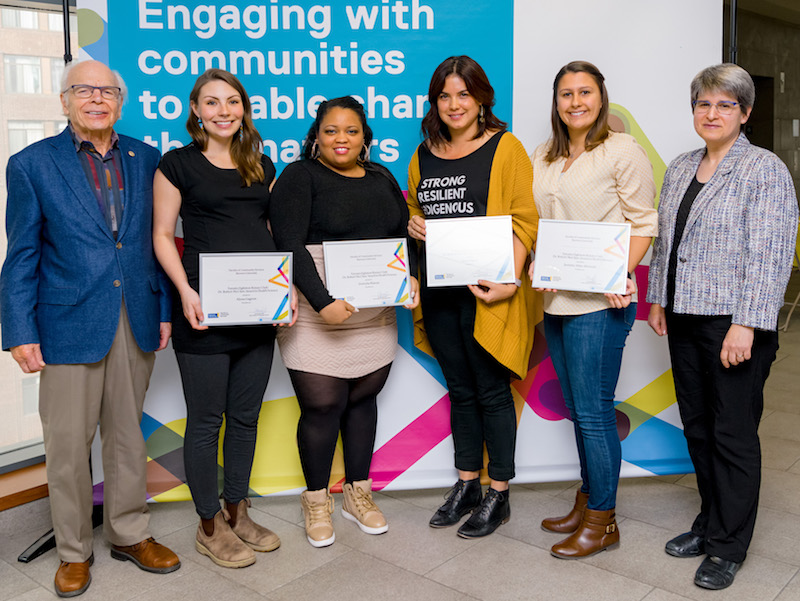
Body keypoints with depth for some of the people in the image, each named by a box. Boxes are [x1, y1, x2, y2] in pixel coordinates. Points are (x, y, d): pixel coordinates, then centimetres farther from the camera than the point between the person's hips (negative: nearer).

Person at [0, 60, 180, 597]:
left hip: (135, 324, 3)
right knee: (68, 443, 6)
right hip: (69, 325, -2)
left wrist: (164, 309, 5)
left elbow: (156, 241, 10)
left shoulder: (145, 159, 8)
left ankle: (130, 534, 31)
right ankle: (74, 551, 25)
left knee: (128, 435, 14)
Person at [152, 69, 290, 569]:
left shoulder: (262, 166, 14)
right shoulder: (178, 164, 1)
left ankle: (238, 513, 30)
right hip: (205, 311, -5)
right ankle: (210, 526, 20)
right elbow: (162, 234, -1)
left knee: (246, 416, 13)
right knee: (206, 421, 4)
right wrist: (185, 292, -15)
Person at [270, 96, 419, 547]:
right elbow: (290, 245, -15)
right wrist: (323, 303, -24)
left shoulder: (381, 178, 14)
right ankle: (317, 501, 21)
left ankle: (359, 493, 30)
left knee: (364, 399, 13)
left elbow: (406, 234, 14)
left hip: (376, 317, 5)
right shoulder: (300, 177, -5)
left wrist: (412, 277, -5)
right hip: (317, 317, -5)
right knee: (322, 407, -1)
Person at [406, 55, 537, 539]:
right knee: (460, 390, 15)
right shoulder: (424, 156, 13)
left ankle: (499, 495, 17)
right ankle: (467, 485, 29)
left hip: (487, 291, -5)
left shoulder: (505, 147, -3)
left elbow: (525, 218, -9)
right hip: (439, 291, 5)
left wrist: (510, 278, -20)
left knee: (492, 390, 2)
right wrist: (414, 226, 2)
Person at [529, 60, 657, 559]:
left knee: (593, 411, -2)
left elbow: (643, 223, -6)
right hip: (556, 301, 7)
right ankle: (587, 503, 29)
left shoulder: (622, 150, -4)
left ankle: (602, 521, 13)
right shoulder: (544, 157, 15)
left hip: (600, 303, -7)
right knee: (578, 409, 15)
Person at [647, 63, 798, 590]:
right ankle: (711, 522, 31)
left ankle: (728, 547, 17)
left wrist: (745, 325, -20)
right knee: (697, 426, 14)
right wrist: (657, 300, 15)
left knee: (733, 434, 2)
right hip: (684, 320, 7)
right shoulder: (680, 169, 13)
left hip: (735, 324, -7)